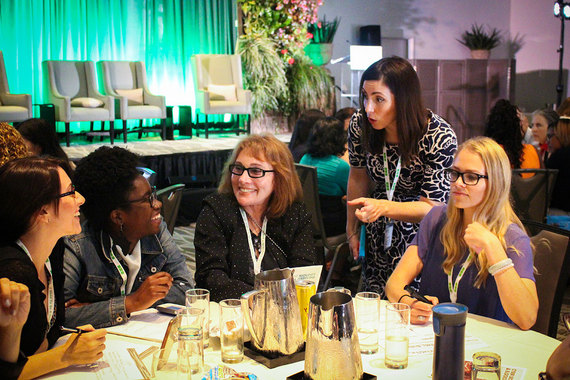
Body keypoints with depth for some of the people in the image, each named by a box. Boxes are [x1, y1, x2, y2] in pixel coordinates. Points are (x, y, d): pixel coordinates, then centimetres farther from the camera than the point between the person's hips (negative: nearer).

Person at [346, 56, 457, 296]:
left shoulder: (440, 138, -24)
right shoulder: (360, 125, -13)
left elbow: (432, 207, -19)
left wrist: (383, 207, -36)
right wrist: (352, 229, 13)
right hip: (378, 238, 3)